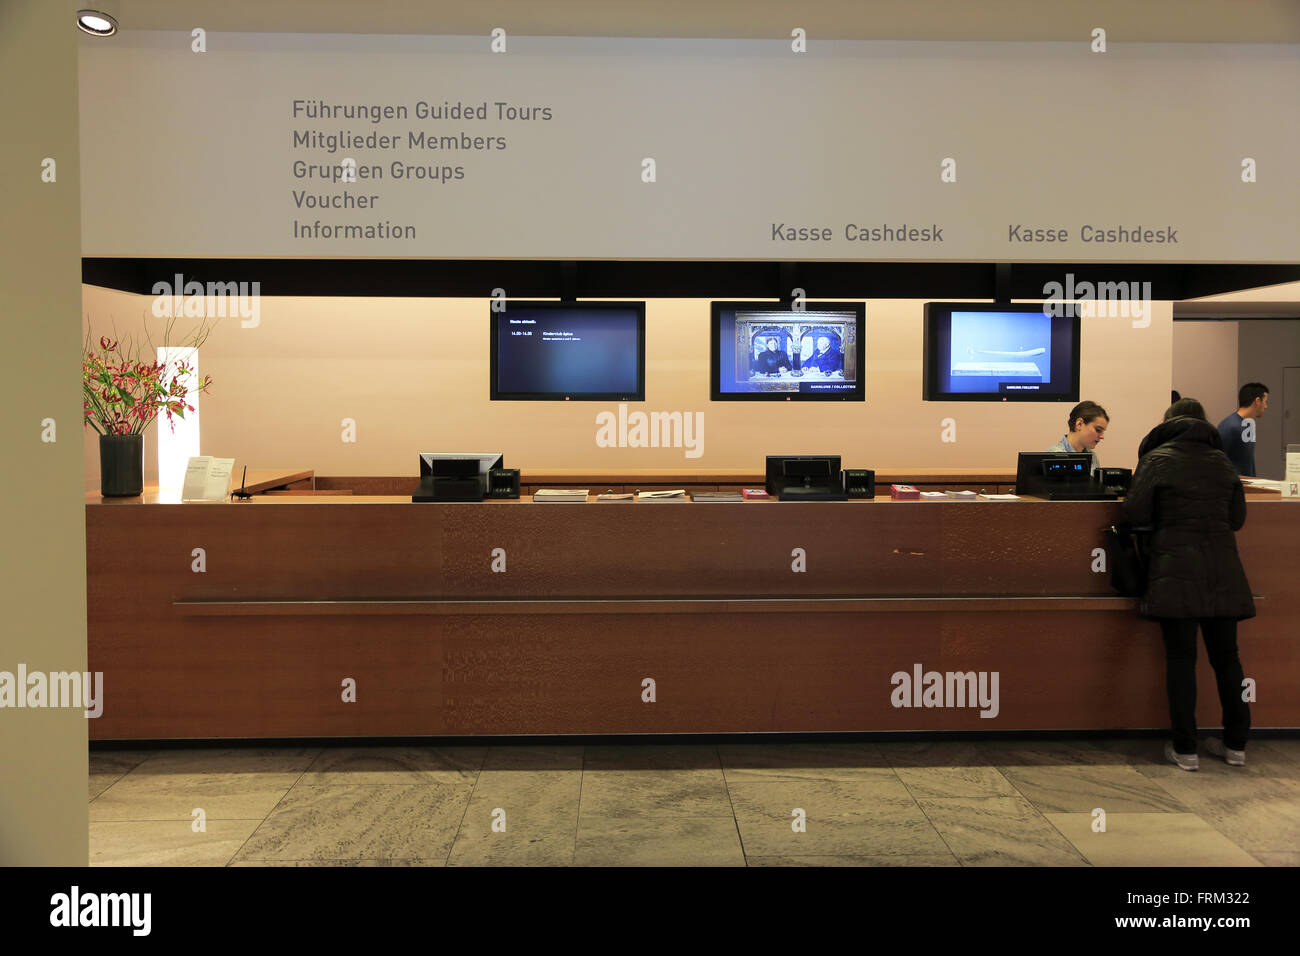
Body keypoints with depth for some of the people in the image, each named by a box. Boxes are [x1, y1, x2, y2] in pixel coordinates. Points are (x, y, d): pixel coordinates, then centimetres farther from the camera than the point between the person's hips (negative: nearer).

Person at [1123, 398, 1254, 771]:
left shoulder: (1156, 459, -3)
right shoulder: (1222, 461, 10)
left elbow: (1134, 514, -7)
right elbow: (1237, 518, 12)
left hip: (1177, 571, -4)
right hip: (1222, 572, 4)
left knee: (1181, 657, 0)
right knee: (1226, 656, 12)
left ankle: (1185, 750, 3)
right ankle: (1236, 745, 20)